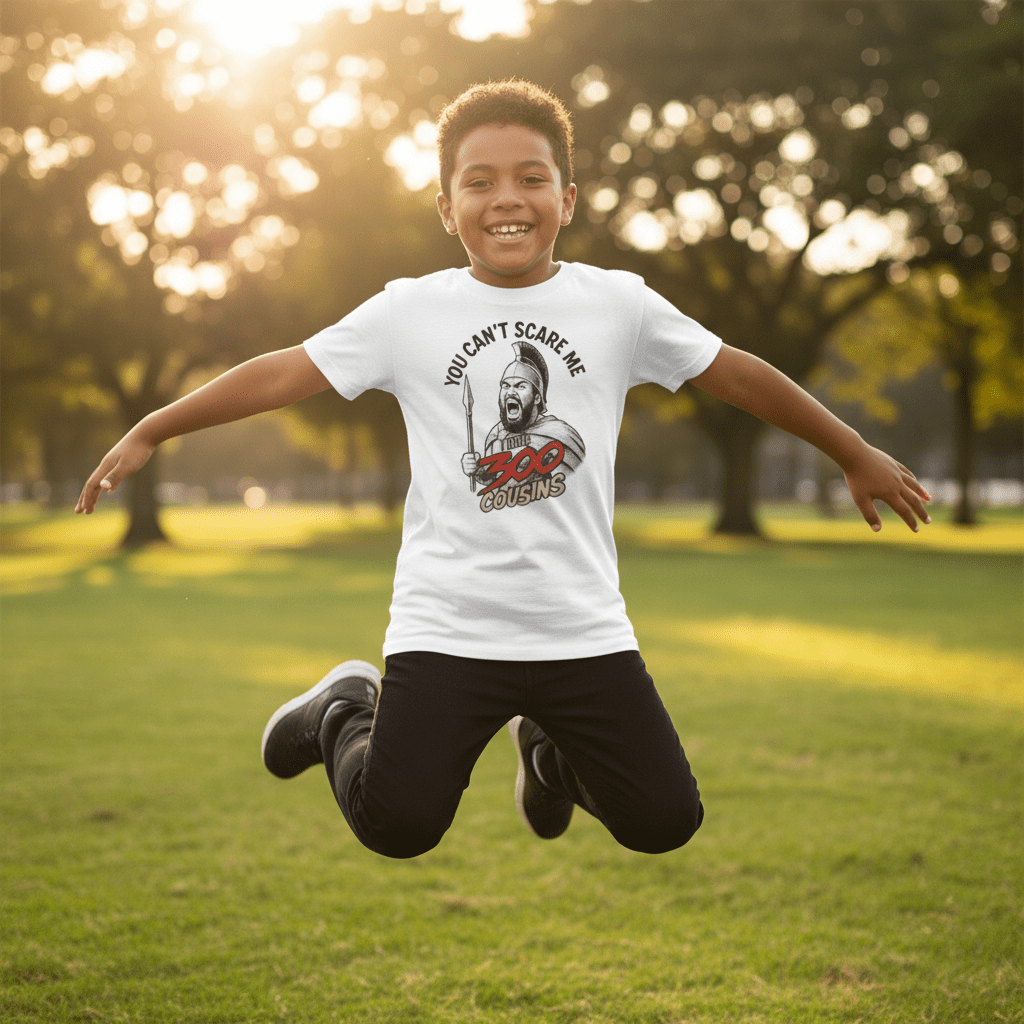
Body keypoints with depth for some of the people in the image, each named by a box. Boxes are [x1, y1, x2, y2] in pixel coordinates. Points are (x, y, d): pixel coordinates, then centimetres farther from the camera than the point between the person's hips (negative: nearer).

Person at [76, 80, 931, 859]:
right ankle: (347, 713, 24)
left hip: (584, 627, 2)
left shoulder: (619, 304, 2)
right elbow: (284, 375, 2)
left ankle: (548, 743, 32)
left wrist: (857, 456, 18)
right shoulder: (410, 312, 0)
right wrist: (150, 432, 1)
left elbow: (735, 374, 11)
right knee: (397, 825, -11)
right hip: (446, 626, -2)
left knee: (664, 822, 1)